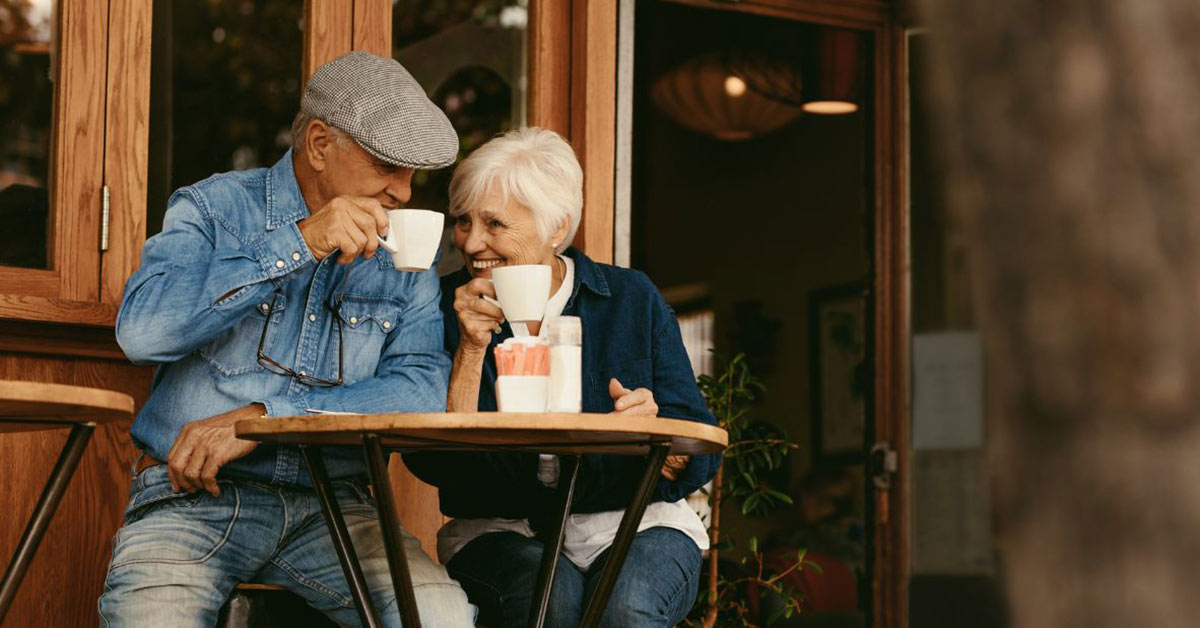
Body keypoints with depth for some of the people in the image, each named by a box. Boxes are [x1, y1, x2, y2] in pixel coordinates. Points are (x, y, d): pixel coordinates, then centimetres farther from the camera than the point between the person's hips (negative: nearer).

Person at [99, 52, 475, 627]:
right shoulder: (215, 208, 4)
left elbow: (422, 391, -4)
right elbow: (141, 330, -14)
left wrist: (262, 417, -15)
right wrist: (298, 245, -17)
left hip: (328, 504, 3)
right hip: (192, 494, -2)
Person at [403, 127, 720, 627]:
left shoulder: (632, 300, 2)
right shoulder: (450, 306, 2)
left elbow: (699, 460, 0)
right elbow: (433, 465, -8)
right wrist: (471, 349, -16)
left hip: (630, 524, 0)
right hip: (500, 529, 0)